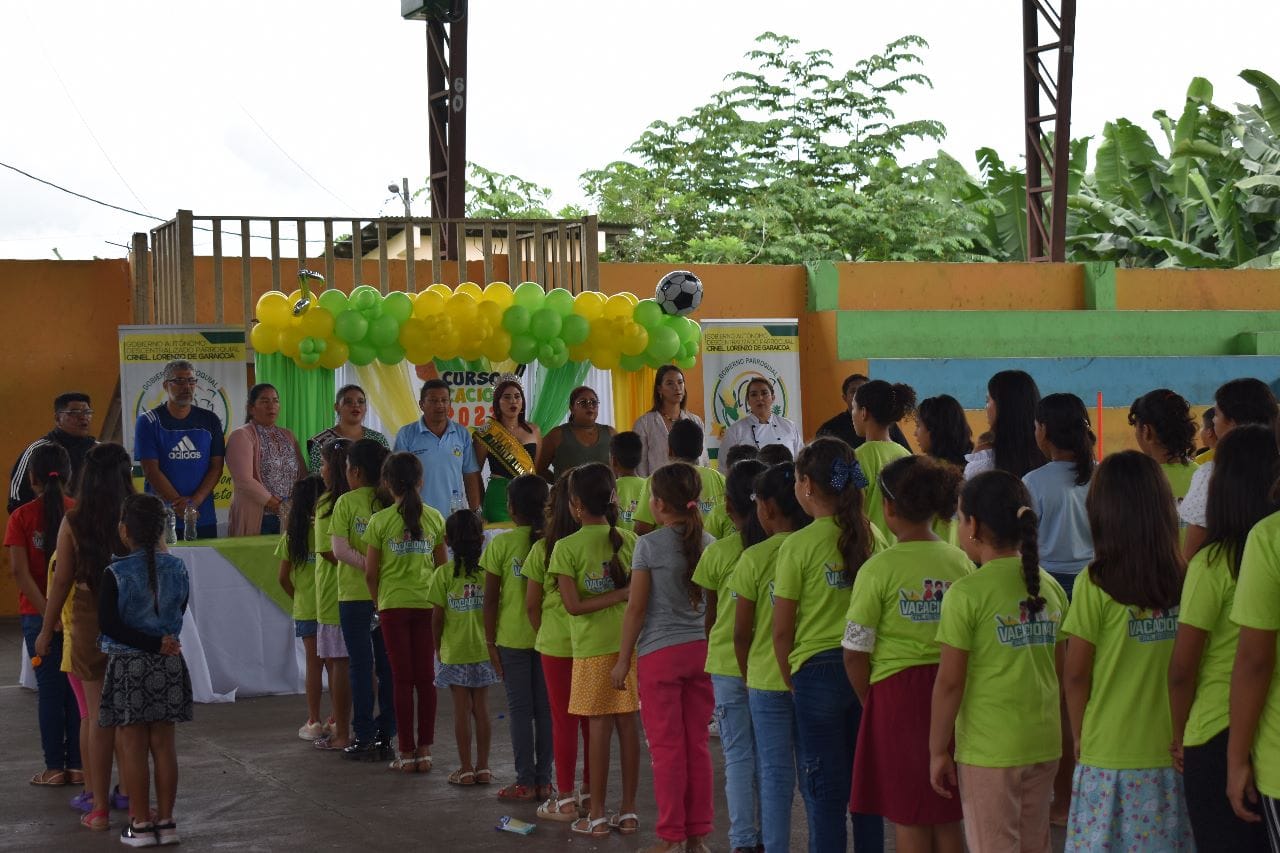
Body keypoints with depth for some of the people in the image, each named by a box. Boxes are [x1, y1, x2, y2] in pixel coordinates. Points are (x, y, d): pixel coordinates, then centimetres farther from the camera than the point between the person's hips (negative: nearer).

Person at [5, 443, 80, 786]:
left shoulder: (22, 517, -6)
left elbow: (20, 571, -13)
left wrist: (48, 613, -13)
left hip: (38, 614, -1)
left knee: (49, 689, 6)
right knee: (78, 689, 8)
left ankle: (55, 767, 9)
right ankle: (78, 766, 10)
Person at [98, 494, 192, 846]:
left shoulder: (115, 574, -12)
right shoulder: (177, 568, -1)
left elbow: (109, 625, -15)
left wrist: (154, 644, -13)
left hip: (127, 665, -4)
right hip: (168, 666, 4)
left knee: (133, 745, 4)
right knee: (164, 743, 10)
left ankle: (140, 823, 8)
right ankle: (165, 821, 14)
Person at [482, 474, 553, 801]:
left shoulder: (502, 543, -8)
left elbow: (491, 598, -6)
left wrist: (490, 641, 2)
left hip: (513, 638, -2)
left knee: (519, 709, 4)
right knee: (546, 709, 9)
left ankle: (525, 782, 5)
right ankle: (544, 780, 13)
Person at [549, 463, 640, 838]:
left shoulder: (567, 547, -8)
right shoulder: (629, 540, 3)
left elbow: (573, 606, -14)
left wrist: (620, 595, -12)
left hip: (592, 647, -4)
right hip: (628, 640, 4)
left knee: (600, 726, 1)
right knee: (627, 723, 8)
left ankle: (597, 816, 7)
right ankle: (628, 811, 14)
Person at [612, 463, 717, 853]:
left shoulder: (649, 545, -10)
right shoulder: (708, 543, 3)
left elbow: (636, 608, -8)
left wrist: (623, 660, -1)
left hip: (660, 653, -4)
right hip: (701, 651, 4)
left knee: (667, 746, 2)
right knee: (698, 744, 9)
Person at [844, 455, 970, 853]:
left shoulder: (879, 569, -11)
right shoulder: (961, 562, 1)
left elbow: (855, 652, -9)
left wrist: (868, 700, 7)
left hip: (898, 691, -4)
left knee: (907, 819, 6)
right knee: (947, 818, 15)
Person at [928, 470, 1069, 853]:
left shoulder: (967, 593, -14)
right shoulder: (1049, 587, 5)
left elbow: (950, 682, -13)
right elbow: (1059, 671, 11)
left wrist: (938, 751, -4)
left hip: (989, 749, -6)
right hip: (1044, 743, 6)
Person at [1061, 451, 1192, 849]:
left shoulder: (1097, 583, -12)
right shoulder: (1185, 579, -4)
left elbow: (1075, 675, -7)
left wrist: (1080, 737, 7)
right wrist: (1180, 732, 15)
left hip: (1110, 755, -3)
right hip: (1173, 752, 3)